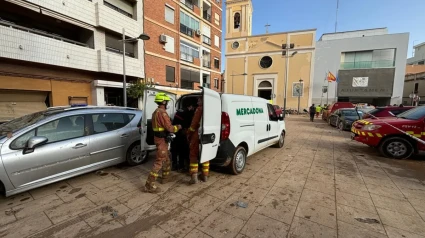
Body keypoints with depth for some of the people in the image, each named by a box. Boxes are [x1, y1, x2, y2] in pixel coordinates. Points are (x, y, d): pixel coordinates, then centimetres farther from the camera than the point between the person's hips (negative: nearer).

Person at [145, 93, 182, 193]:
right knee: (159, 162, -5)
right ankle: (149, 185, 2)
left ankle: (165, 178, 36)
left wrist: (174, 127, 13)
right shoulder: (162, 112, -20)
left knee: (166, 159, 23)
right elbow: (169, 128, -21)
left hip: (158, 137, 11)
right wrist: (178, 127, -3)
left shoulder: (156, 112, 13)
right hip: (162, 139, -11)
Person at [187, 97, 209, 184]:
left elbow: (194, 124, -12)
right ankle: (205, 176, 24)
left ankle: (194, 177, 1)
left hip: (197, 136, -6)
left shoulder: (200, 109, -11)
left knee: (193, 155, 4)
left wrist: (189, 133, 0)